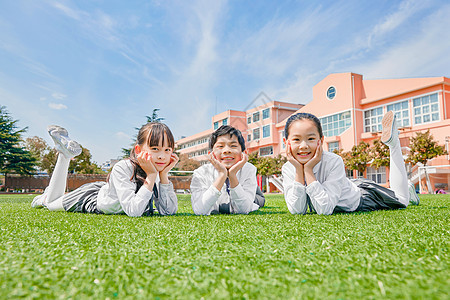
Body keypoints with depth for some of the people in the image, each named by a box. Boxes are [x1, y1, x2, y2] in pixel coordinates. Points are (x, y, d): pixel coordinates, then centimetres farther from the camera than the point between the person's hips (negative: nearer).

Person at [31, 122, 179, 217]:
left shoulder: (157, 170, -25)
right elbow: (133, 212, -48)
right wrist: (151, 176, -47)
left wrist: (164, 175, -36)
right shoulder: (122, 168, -40)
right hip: (90, 196, -5)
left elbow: (169, 211, -28)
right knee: (50, 204, 22)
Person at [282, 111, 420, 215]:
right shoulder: (288, 169, -27)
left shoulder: (334, 161, -38)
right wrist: (299, 171, -40)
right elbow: (297, 211, -33)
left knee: (401, 201, 14)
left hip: (361, 195, -4)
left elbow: (325, 209, -44)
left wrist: (308, 170, -47)